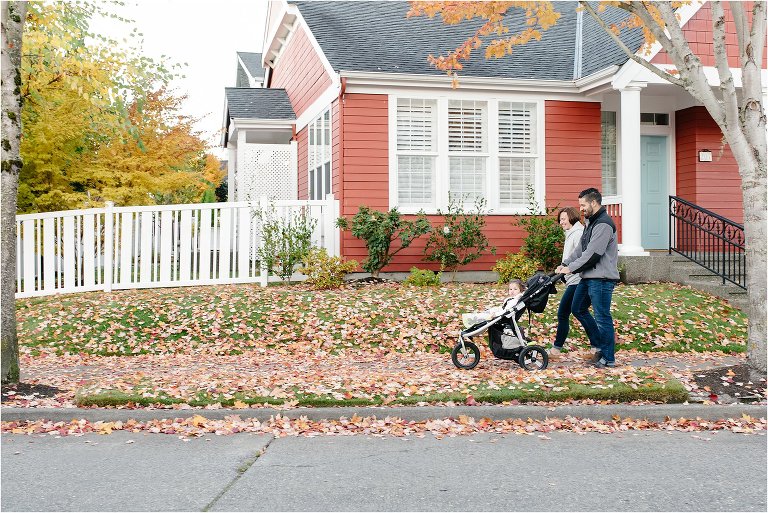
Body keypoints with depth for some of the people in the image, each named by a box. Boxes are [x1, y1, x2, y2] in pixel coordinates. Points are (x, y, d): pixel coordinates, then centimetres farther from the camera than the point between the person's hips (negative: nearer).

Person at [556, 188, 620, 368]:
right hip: (589, 277, 11)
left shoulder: (603, 224, -17)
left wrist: (571, 268, -15)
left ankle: (608, 358, 6)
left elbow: (592, 253, -21)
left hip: (602, 279, -11)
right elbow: (580, 248, 18)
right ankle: (600, 345, 25)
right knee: (578, 309, 16)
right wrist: (565, 263, 7)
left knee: (602, 317, -4)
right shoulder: (591, 222, 17)